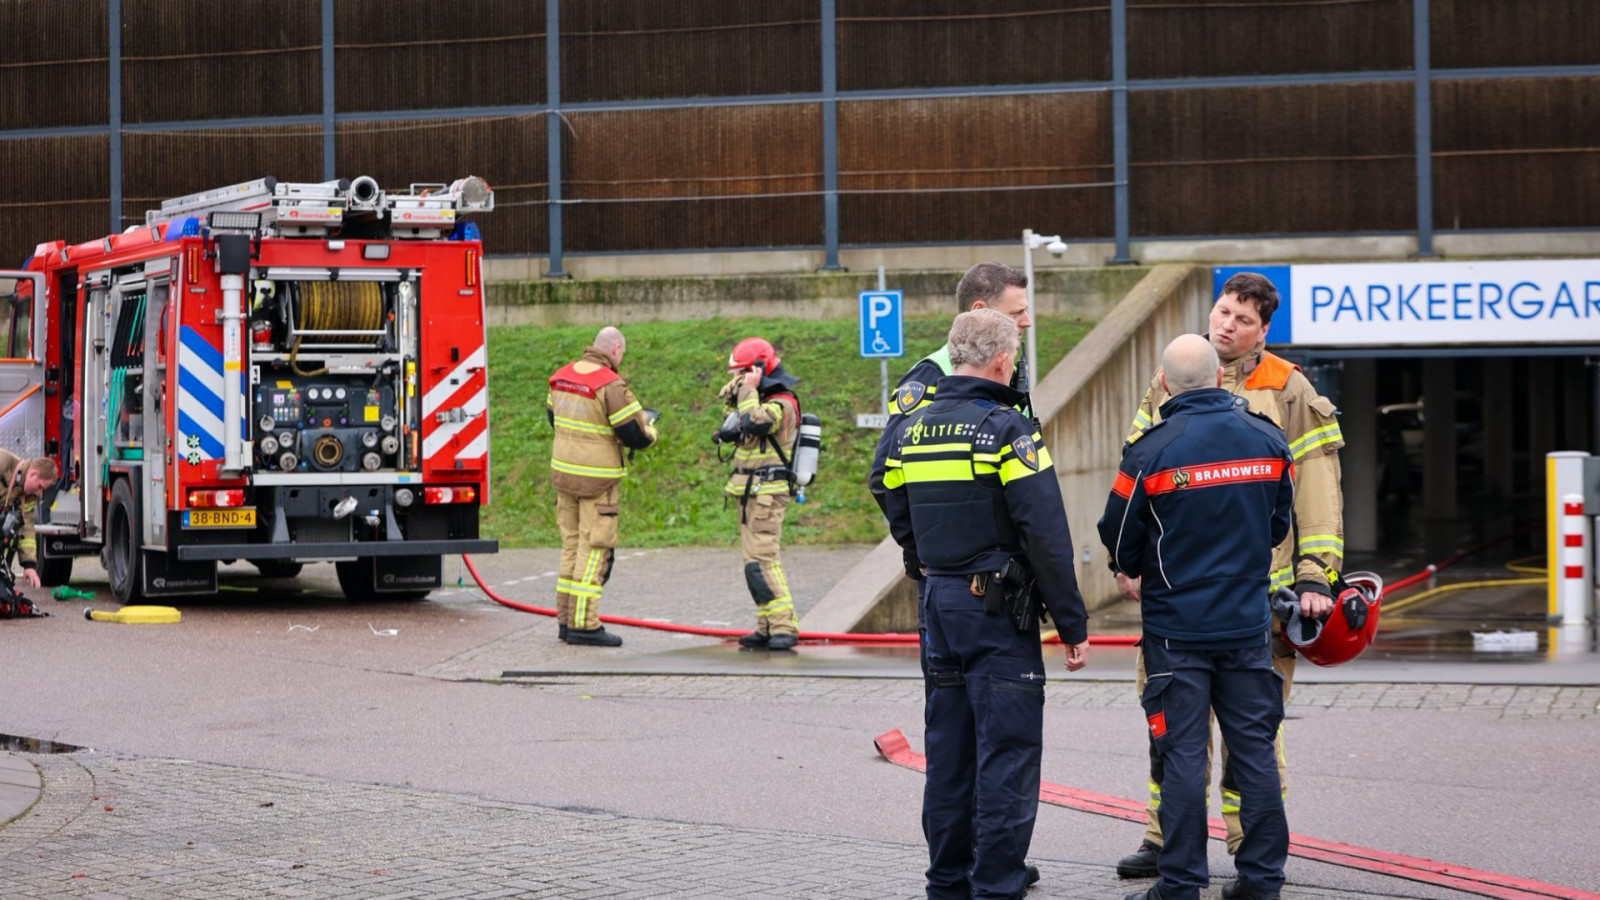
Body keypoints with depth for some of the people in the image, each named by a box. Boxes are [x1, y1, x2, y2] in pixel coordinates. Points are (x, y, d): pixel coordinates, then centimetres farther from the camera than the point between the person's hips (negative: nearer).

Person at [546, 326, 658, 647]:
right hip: (595, 481, -8)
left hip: (562, 473, 8)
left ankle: (566, 619, 17)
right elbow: (636, 436, -17)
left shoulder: (562, 376, 7)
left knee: (572, 545, 15)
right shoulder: (611, 385, -17)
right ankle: (583, 624, -5)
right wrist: (649, 425, 5)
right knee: (595, 549, -4)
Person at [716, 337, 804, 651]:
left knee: (762, 561, -17)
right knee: (756, 562, 9)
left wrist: (749, 388, -20)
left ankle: (784, 627, -20)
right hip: (751, 493, 10)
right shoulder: (764, 398, 16)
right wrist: (740, 384, 10)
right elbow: (727, 396, 31)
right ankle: (767, 628, 11)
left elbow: (754, 422, -32)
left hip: (766, 493, -10)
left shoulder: (781, 403, -14)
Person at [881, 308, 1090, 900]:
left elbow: (900, 522, 16)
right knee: (1006, 756, -3)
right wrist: (1072, 625, -12)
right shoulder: (1007, 429, -13)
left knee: (949, 752, 14)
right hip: (999, 608, -7)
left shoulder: (913, 430, 8)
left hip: (938, 605, 7)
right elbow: (1046, 536, -16)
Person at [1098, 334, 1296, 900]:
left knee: (1183, 754, 1)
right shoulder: (1267, 439, 0)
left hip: (1176, 627, -3)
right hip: (1248, 621, 3)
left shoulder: (1152, 451, -13)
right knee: (1254, 748, 9)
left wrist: (1137, 571, 19)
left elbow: (1120, 541, -3)